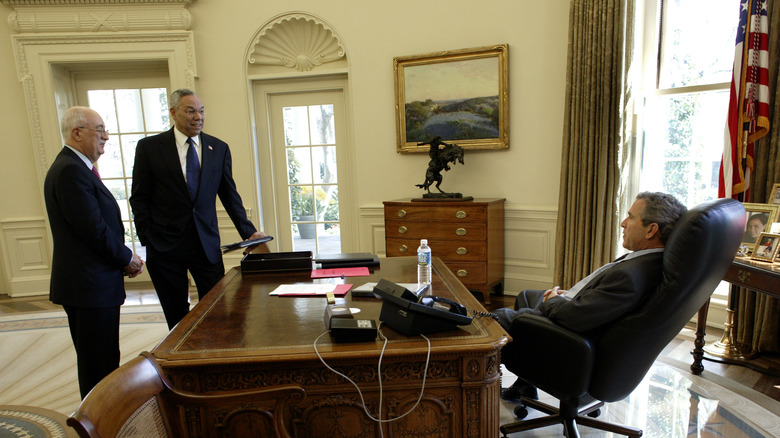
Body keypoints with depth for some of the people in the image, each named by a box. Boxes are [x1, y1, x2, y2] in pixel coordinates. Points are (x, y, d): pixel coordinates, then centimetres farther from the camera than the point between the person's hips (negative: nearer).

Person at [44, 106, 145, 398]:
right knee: (98, 365, 1)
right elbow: (94, 229, -22)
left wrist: (123, 258, 6)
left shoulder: (74, 167, 16)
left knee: (104, 361, 19)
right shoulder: (71, 170, -18)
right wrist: (127, 258, -9)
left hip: (93, 283, 11)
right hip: (90, 286, -11)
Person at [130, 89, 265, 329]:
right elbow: (139, 199, 2)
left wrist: (248, 232, 3)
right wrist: (148, 240, -5)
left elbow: (230, 195, 10)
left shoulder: (219, 148, 7)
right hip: (165, 246, -1)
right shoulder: (149, 147, 1)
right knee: (177, 318, 11)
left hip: (207, 244, 1)